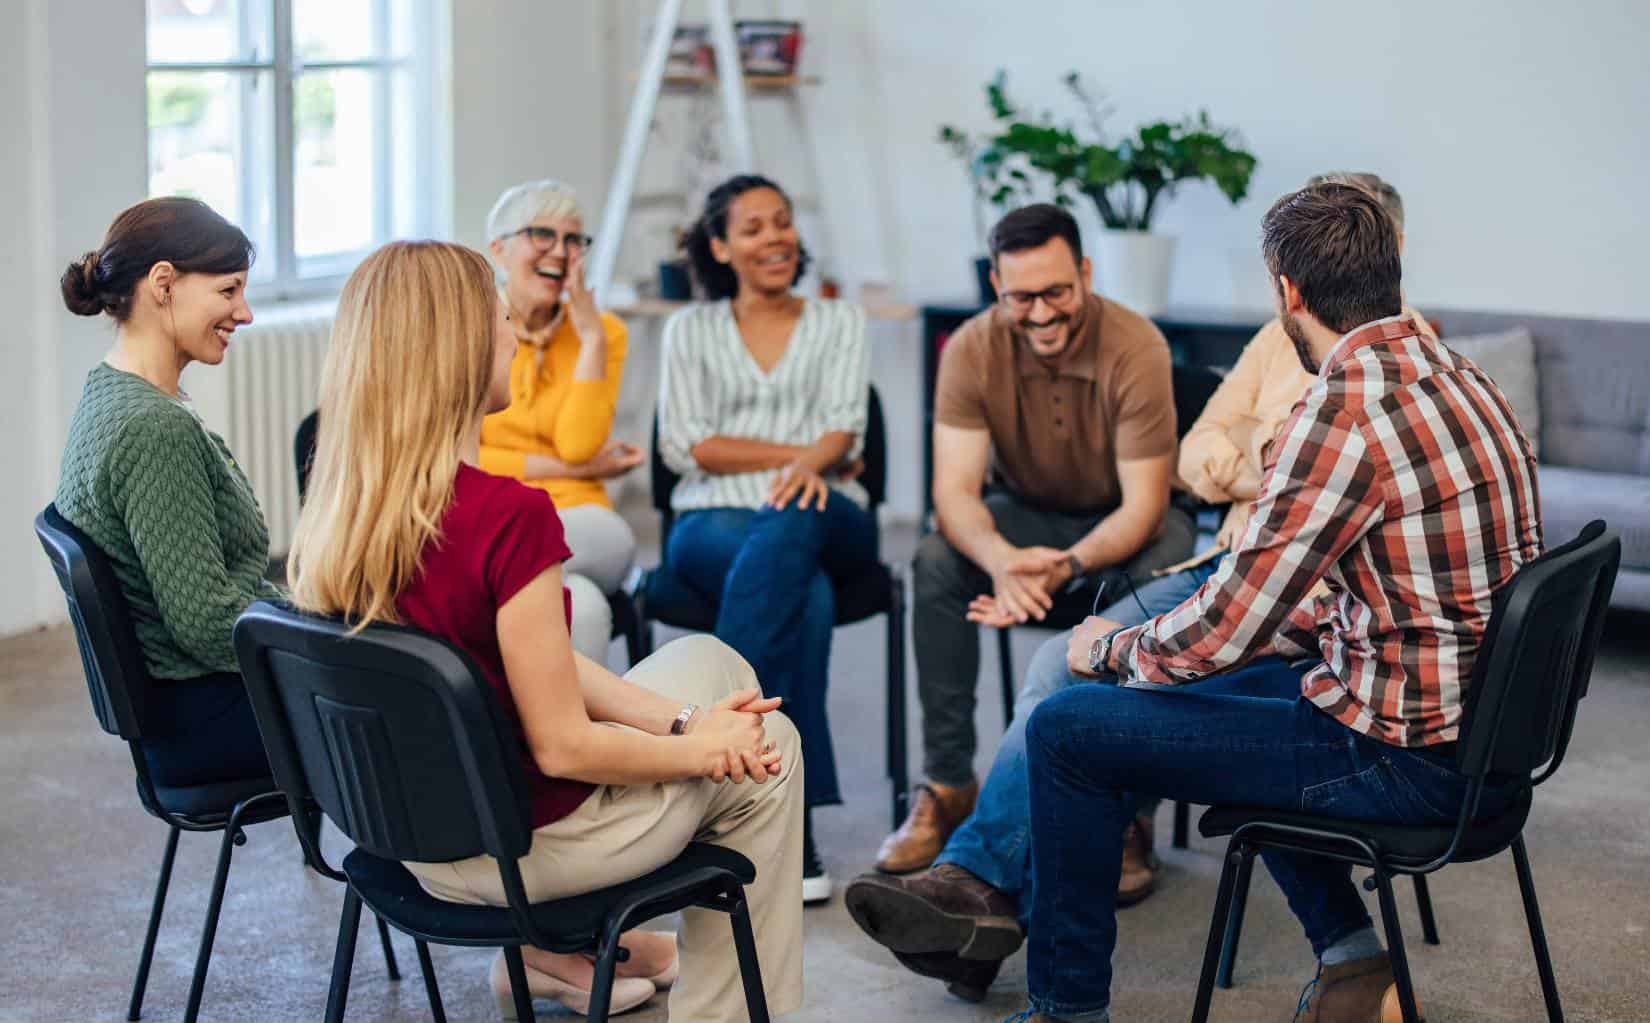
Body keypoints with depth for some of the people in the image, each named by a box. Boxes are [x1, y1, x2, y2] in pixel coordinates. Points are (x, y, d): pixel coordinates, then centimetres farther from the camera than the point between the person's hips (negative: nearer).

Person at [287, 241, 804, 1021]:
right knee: (765, 755, 15)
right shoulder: (509, 516, -29)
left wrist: (682, 721, 0)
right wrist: (701, 746, -5)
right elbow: (563, 747, -22)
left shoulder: (336, 511, -5)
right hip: (516, 847, -7)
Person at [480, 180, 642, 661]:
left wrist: (591, 336, -7)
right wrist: (569, 469, -5)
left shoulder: (602, 332, 9)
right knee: (581, 606, -36)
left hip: (579, 527, 2)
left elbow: (577, 444, -5)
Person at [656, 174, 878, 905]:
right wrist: (797, 451, -6)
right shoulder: (690, 329, 17)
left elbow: (844, 430, 3)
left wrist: (811, 466, -22)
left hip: (823, 521, 1)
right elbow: (685, 446, 3)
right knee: (807, 596, -37)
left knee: (788, 527, -40)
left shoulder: (840, 323, 19)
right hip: (714, 523, 0)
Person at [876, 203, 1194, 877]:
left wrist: (1069, 565, -46)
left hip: (1121, 522, -2)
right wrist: (1001, 558, -47)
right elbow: (955, 489, -23)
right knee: (936, 561, -28)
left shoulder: (1136, 349, -25)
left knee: (1163, 569, -36)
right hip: (1026, 514, 2)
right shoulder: (973, 351, -18)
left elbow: (1142, 505, -25)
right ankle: (947, 788, -18)